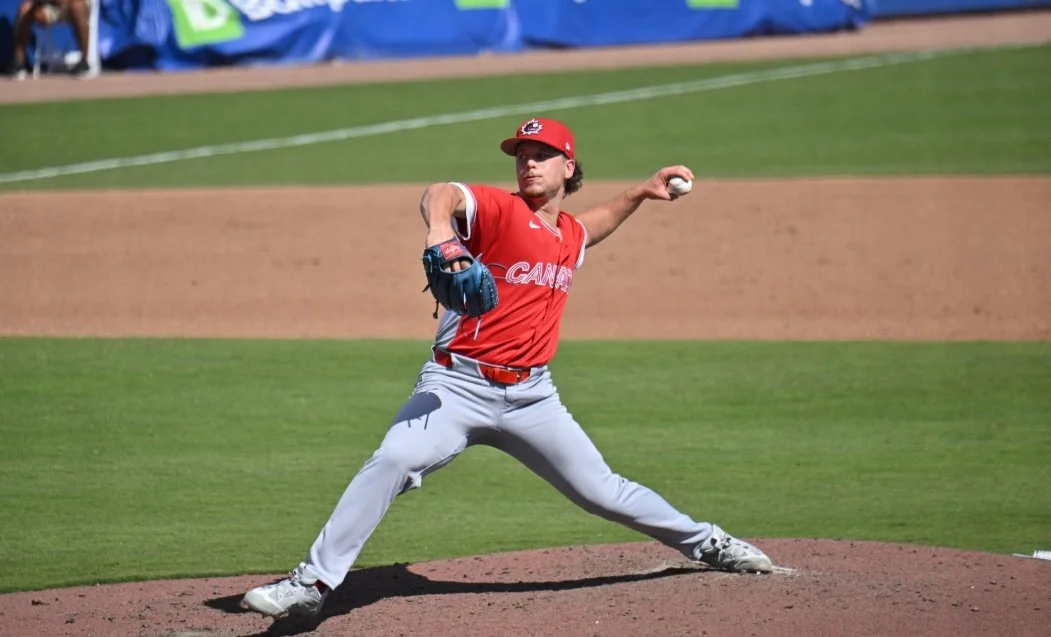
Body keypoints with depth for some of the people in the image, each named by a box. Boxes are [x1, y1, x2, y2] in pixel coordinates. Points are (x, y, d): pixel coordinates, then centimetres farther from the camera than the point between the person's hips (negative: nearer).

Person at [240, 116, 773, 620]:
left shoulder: (569, 236, 13)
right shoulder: (499, 210, -7)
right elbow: (441, 194, -30)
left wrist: (640, 193, 31)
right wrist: (440, 230, -52)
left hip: (530, 396, 5)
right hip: (457, 385, -5)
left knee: (602, 491, 10)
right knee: (393, 461, -28)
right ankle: (312, 584, -26)